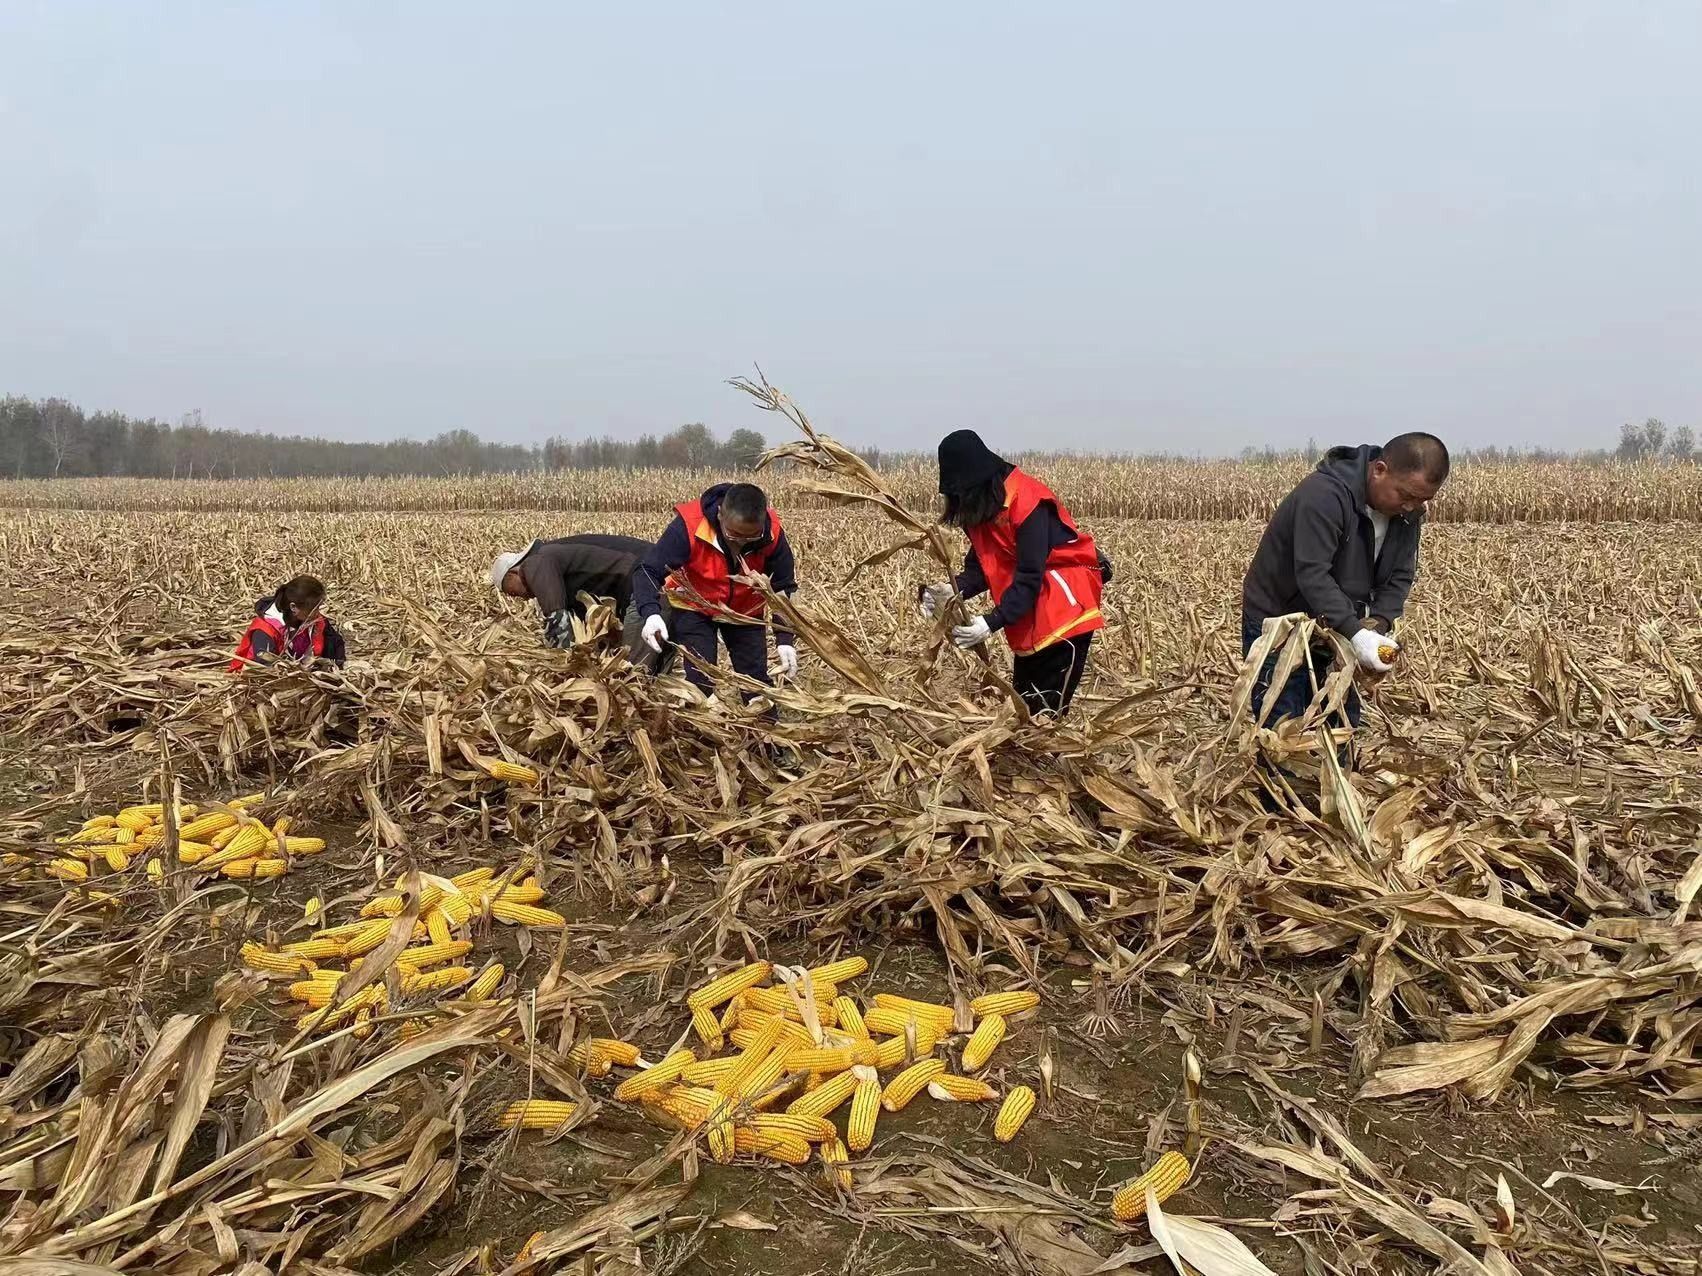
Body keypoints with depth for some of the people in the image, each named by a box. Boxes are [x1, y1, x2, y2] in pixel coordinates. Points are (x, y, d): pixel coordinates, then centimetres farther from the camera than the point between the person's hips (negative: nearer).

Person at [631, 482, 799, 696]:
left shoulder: (773, 534, -25)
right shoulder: (689, 526, -34)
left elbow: (783, 589, -13)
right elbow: (648, 572, -29)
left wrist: (785, 639, -22)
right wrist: (651, 613, -47)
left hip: (745, 611, 2)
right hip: (694, 608, -2)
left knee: (757, 680, 5)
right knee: (700, 679, -11)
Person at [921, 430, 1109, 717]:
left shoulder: (1028, 501, -23)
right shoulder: (979, 508, 4)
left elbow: (1030, 576, -26)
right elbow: (981, 568, 2)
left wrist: (992, 622, -34)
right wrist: (953, 589, -19)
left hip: (1065, 614, -9)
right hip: (1028, 621, 9)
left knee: (1045, 710, -10)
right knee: (1022, 705, 11)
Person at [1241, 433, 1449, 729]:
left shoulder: (1408, 511, -3)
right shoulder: (1324, 495, -29)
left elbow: (1401, 576, -1)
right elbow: (1312, 574, -34)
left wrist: (1380, 619, -20)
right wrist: (1354, 633, -40)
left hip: (1332, 628, 8)